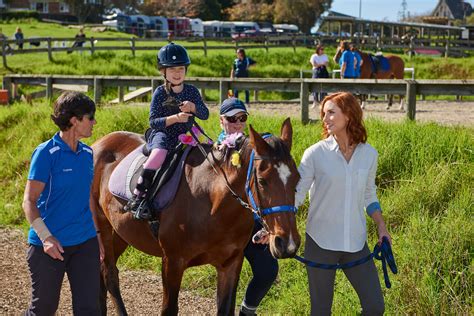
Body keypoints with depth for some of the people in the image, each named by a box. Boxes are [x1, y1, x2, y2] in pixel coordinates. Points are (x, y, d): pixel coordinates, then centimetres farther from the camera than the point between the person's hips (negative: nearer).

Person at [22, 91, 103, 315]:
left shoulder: (87, 153, 7)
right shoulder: (46, 153, -13)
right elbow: (29, 201, -14)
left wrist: (97, 234, 18)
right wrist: (46, 237, -24)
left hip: (85, 242, 5)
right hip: (50, 245, -5)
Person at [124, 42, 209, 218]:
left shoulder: (192, 91, 8)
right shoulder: (160, 93, -3)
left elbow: (205, 114, 2)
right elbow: (153, 122, -9)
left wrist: (192, 107, -19)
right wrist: (175, 118, -24)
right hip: (162, 135, -5)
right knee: (159, 153, -34)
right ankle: (138, 196, -36)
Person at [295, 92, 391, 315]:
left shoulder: (369, 154, 3)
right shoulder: (315, 154, -7)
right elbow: (295, 195, -10)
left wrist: (381, 227, 4)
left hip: (356, 243, 3)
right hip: (320, 243, -3)